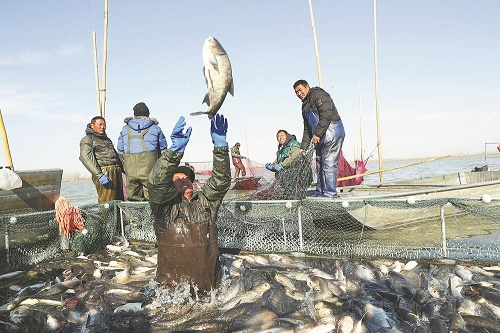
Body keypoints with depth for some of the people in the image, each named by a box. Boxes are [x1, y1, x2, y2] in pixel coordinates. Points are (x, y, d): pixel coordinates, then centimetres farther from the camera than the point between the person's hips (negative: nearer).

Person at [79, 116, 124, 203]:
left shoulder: (107, 139, 28)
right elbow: (85, 158, -10)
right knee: (107, 203, -13)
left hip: (117, 172, 7)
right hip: (104, 172, -7)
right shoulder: (88, 139, 4)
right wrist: (99, 175, -20)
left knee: (119, 201, 5)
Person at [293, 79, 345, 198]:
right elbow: (307, 129, 23)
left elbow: (326, 115, -20)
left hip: (332, 132, -10)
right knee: (319, 163, 10)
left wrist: (317, 134, -22)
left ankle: (330, 194, -9)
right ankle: (319, 193, 17)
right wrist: (303, 147, 17)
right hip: (320, 137, 10)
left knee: (329, 164, -12)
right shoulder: (305, 106, 22)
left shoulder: (318, 94, -6)